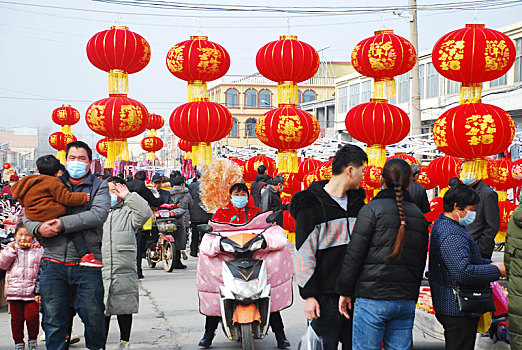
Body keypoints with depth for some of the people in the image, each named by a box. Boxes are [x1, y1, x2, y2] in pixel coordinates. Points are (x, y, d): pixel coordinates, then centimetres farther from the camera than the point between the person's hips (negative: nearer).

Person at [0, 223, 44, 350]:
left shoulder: (38, 250, 3)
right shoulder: (10, 249, 10)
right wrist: (11, 249, -10)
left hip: (32, 292, -2)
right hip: (14, 292, 2)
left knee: (32, 317, -7)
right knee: (16, 318, 6)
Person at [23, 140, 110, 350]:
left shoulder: (99, 187, 7)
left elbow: (98, 215, -12)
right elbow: (28, 217, 13)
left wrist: (62, 224, -17)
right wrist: (38, 228, -11)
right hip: (54, 263, 2)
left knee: (93, 316, 3)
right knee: (53, 319, 4)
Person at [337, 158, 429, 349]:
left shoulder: (372, 210, -6)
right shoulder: (419, 216, 12)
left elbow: (354, 255, -8)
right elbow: (421, 262, 17)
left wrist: (345, 291, -1)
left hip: (373, 299, -5)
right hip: (407, 301, 5)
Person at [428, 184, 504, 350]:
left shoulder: (441, 225, 13)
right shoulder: (451, 235, -23)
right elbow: (463, 272, -33)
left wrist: (488, 263, 9)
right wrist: (496, 270, -21)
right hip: (458, 311, -11)